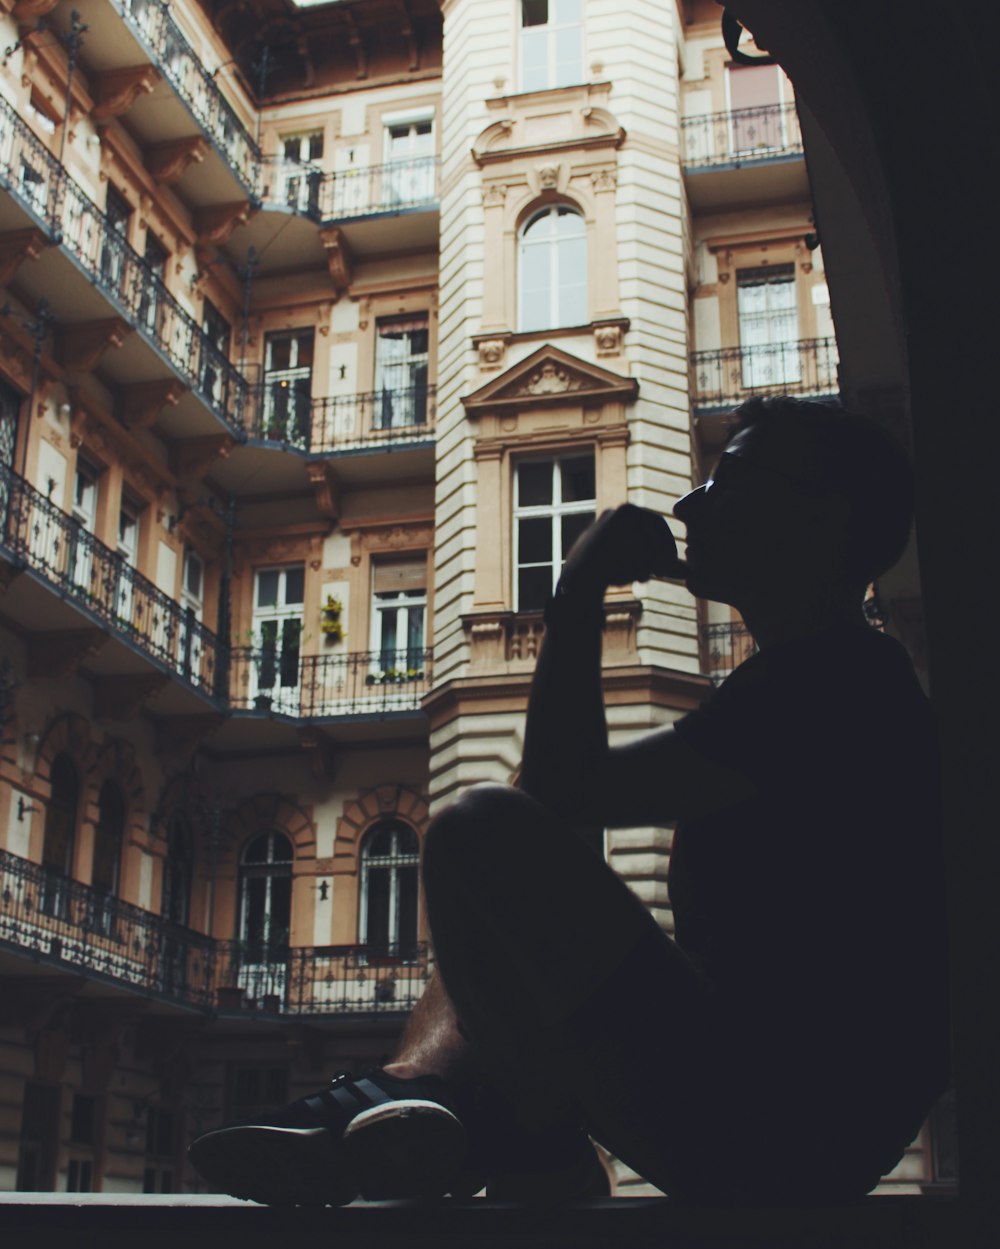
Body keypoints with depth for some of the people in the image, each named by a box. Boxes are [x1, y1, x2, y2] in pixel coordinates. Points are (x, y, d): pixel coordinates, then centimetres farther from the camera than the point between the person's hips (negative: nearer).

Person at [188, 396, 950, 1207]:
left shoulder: (841, 675, -13)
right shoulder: (823, 684, 20)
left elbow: (564, 788, -16)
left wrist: (579, 593, -6)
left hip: (754, 1134, -10)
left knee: (486, 829, -18)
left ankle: (541, 1165, -2)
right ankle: (420, 1090, -6)